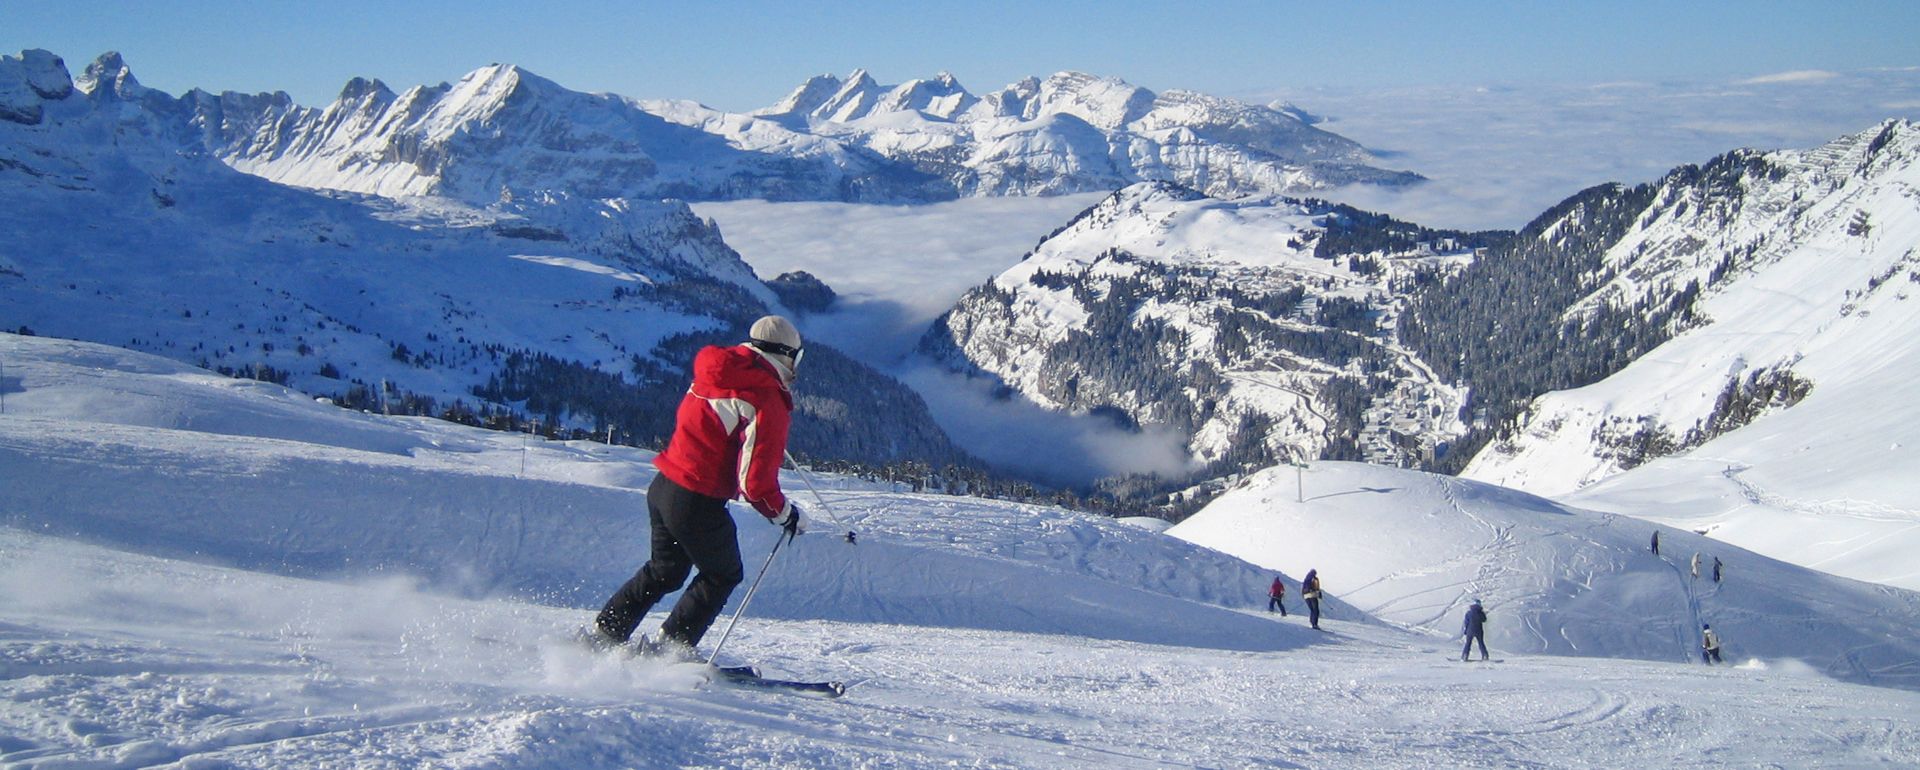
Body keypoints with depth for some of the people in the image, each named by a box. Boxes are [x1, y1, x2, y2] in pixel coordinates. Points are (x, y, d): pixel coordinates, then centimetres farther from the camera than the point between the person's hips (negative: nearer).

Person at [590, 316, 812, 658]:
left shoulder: (714, 370, 4)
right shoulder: (768, 404, -19)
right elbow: (756, 483, -22)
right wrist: (787, 515, -5)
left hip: (662, 487, 8)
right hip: (699, 503, -8)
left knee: (665, 570, 26)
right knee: (722, 576, 16)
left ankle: (600, 636, 28)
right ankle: (670, 649, 14)